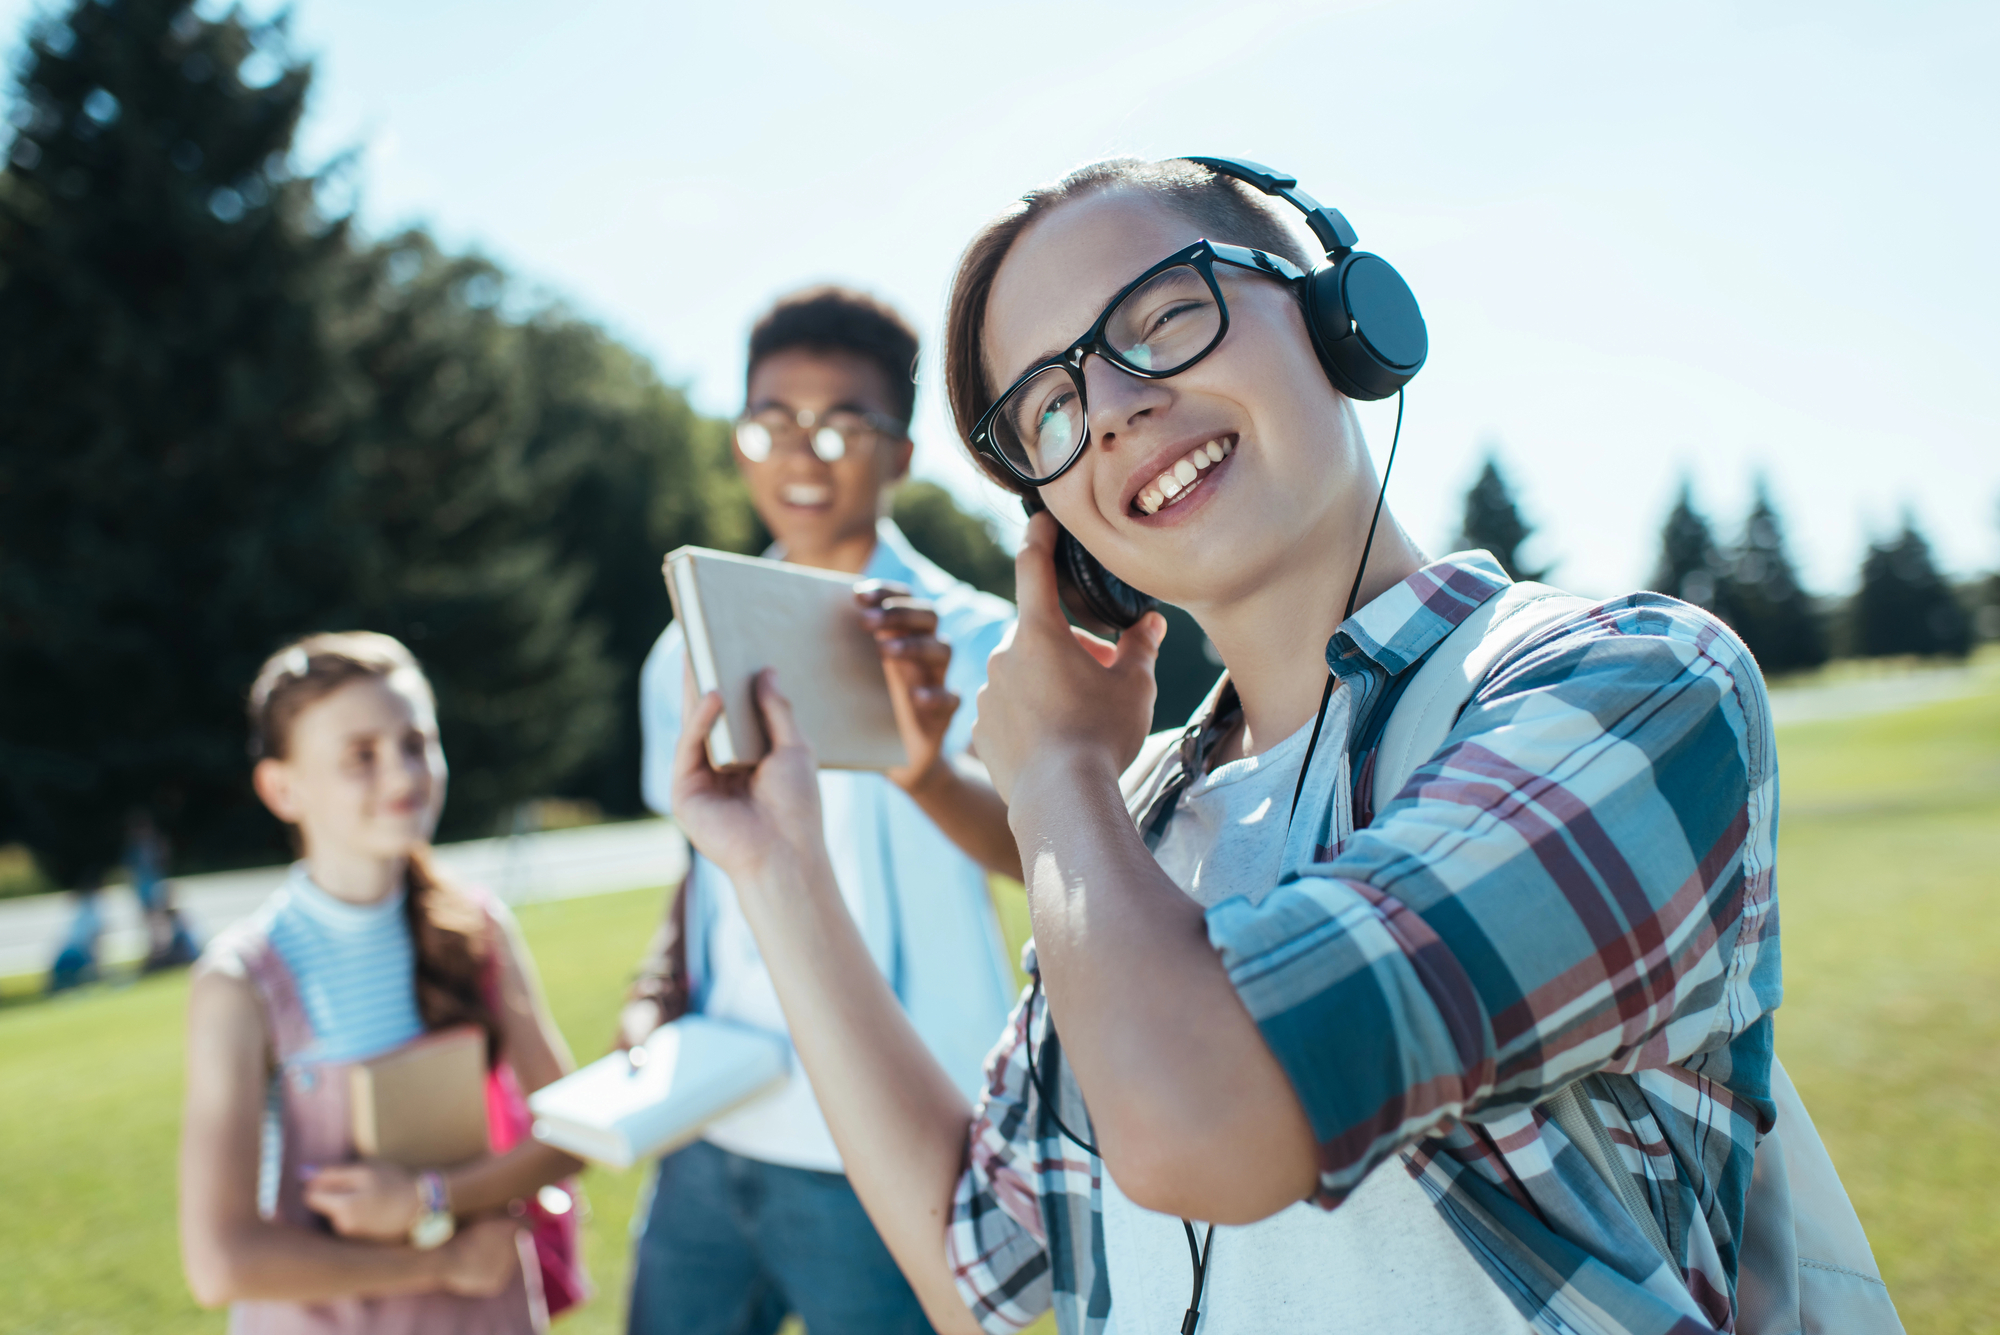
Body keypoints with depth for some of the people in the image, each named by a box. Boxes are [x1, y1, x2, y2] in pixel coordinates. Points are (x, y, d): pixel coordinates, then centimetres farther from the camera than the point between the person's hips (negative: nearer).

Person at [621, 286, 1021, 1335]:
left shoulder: (969, 638, -8)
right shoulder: (691, 651, 9)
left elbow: (1029, 846, -24)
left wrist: (929, 775, -44)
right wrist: (658, 991, -1)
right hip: (711, 1143, 5)